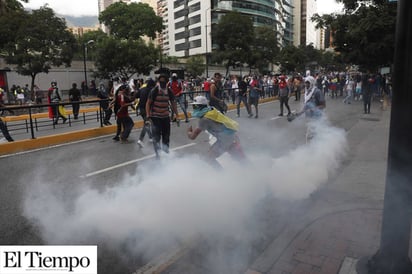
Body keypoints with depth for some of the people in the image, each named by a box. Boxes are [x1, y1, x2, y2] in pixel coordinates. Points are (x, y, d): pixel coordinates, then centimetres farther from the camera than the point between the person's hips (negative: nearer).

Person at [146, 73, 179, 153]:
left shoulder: (169, 91, 2)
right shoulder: (154, 91, -10)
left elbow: (173, 103, 11)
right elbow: (148, 103, -8)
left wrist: (176, 114, 7)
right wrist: (148, 116, -16)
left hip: (166, 116, 4)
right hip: (155, 117, -4)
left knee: (166, 135, 11)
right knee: (157, 135, -9)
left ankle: (165, 151, 28)